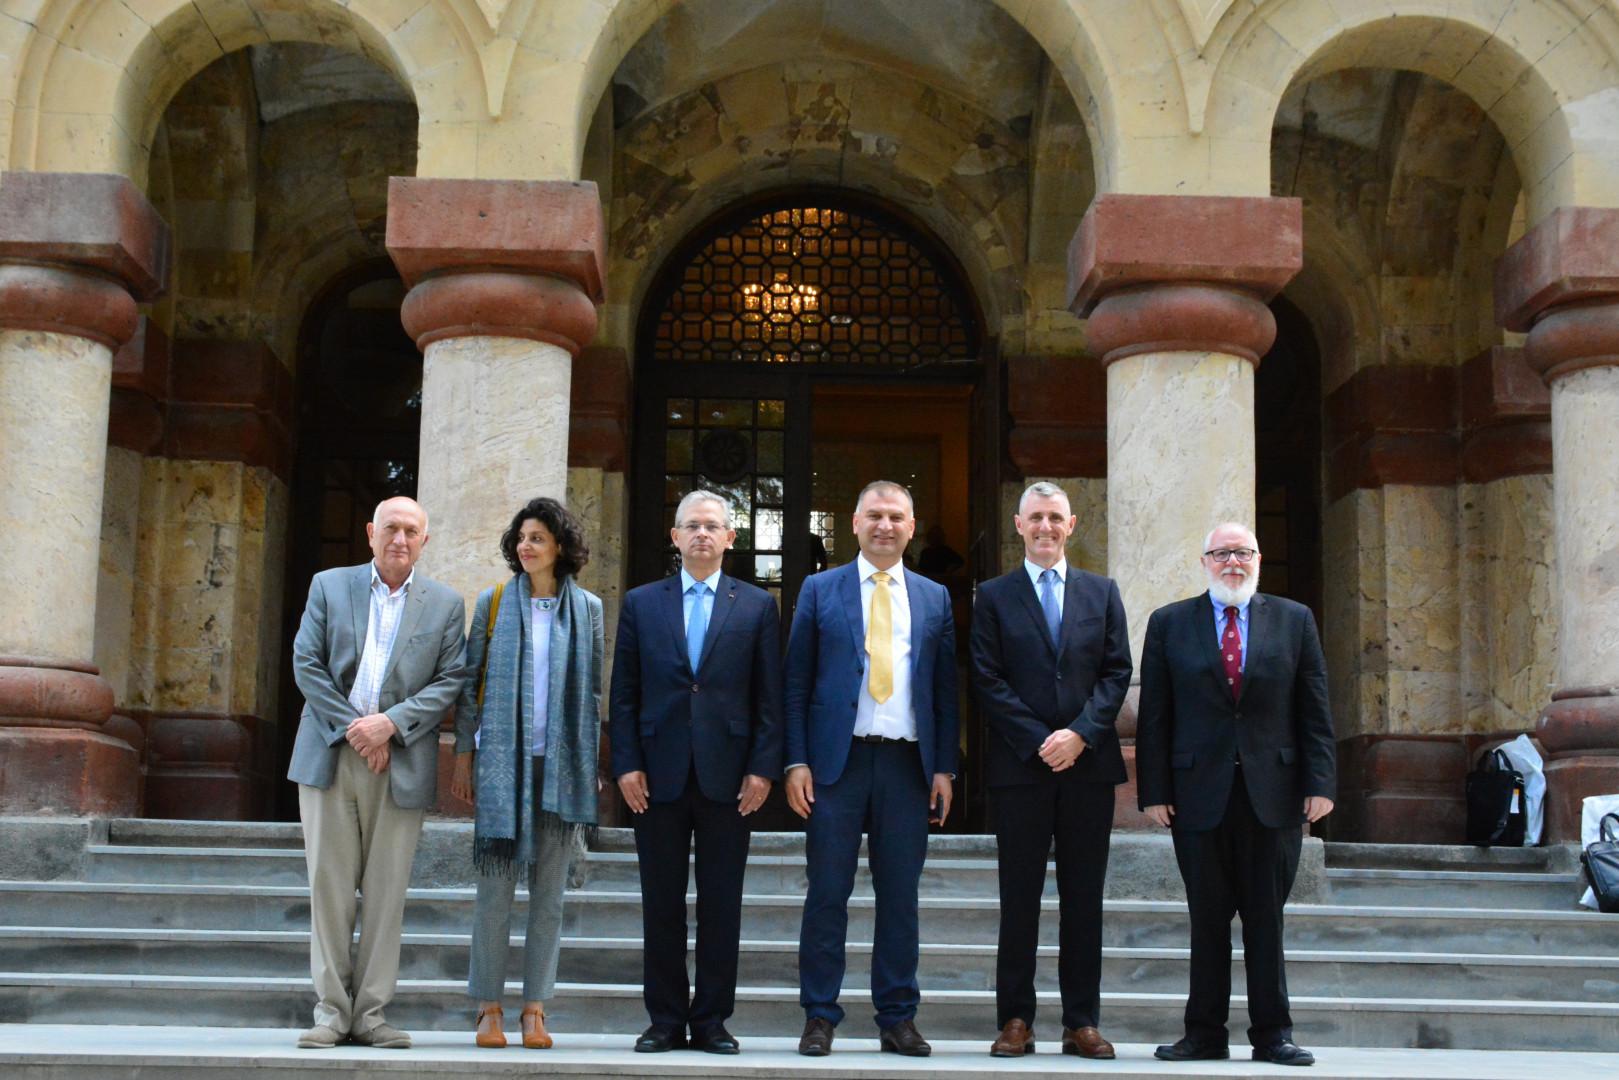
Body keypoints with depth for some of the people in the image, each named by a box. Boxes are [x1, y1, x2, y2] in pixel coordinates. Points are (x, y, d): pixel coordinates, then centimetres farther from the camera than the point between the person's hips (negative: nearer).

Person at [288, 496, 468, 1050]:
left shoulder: (445, 604, 9)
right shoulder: (329, 586, 10)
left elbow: (450, 680, 2)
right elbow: (306, 664, 3)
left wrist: (390, 723, -11)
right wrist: (351, 727, -7)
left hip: (401, 763, 0)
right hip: (331, 755, 0)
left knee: (387, 891, 1)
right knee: (329, 885, 1)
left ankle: (371, 1012, 8)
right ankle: (331, 1010, 7)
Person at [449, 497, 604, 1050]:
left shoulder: (587, 608, 8)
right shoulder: (493, 603, 6)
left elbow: (593, 690, 10)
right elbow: (469, 682, 7)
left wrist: (592, 763, 4)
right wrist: (463, 755, 1)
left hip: (561, 764, 1)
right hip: (502, 759, -1)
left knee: (549, 890, 3)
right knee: (495, 888, -1)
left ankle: (535, 1009, 9)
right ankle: (488, 1008, 6)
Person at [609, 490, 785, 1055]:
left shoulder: (757, 606, 8)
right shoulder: (641, 603, 10)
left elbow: (770, 697, 4)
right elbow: (623, 695, 8)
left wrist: (763, 768, -4)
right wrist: (626, 765, -2)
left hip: (727, 776, -1)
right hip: (659, 776, 1)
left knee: (721, 907, 3)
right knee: (661, 904, 5)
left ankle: (712, 1020, 13)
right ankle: (666, 1020, 15)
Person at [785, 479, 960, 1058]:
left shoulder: (935, 598, 12)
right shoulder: (820, 591, 7)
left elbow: (945, 689, 11)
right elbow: (796, 683, 4)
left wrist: (944, 768, 4)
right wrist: (796, 762, -4)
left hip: (908, 763, 2)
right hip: (837, 760, -2)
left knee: (900, 896, 6)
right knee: (827, 894, 1)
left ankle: (898, 1019, 14)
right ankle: (820, 1017, 9)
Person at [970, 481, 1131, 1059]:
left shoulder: (1102, 593, 12)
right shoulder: (994, 596, 6)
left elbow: (1117, 672, 5)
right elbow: (987, 681, -1)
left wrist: (1080, 734, -9)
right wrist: (1038, 741, -10)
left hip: (1089, 762, 2)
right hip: (1020, 766, -2)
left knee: (1084, 899, 5)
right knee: (1020, 899, 2)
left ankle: (1081, 1022, 11)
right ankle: (1016, 1021, 8)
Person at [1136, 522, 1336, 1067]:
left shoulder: (1294, 620, 9)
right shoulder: (1169, 624, 7)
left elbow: (1315, 710, 6)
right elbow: (1153, 715, 4)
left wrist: (1319, 782, -3)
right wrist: (1154, 791, -3)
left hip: (1274, 794, 0)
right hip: (1198, 794, 0)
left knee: (1267, 919, 5)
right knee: (1207, 919, 5)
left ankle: (1272, 1033, 13)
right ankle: (1205, 1033, 13)